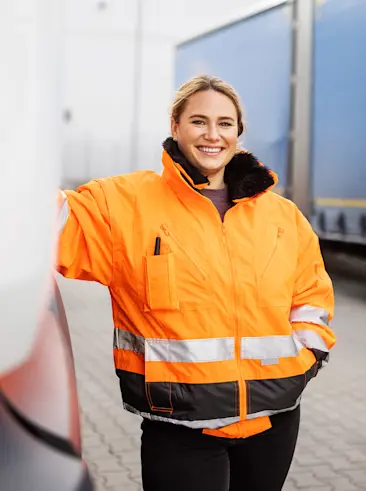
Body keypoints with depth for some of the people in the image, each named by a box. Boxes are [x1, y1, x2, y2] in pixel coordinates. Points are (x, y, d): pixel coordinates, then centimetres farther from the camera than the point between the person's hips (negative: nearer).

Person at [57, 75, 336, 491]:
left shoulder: (283, 215, 8)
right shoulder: (128, 204, -4)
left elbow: (311, 295, 18)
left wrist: (303, 358, 6)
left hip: (273, 417, 4)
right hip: (180, 425, -4)